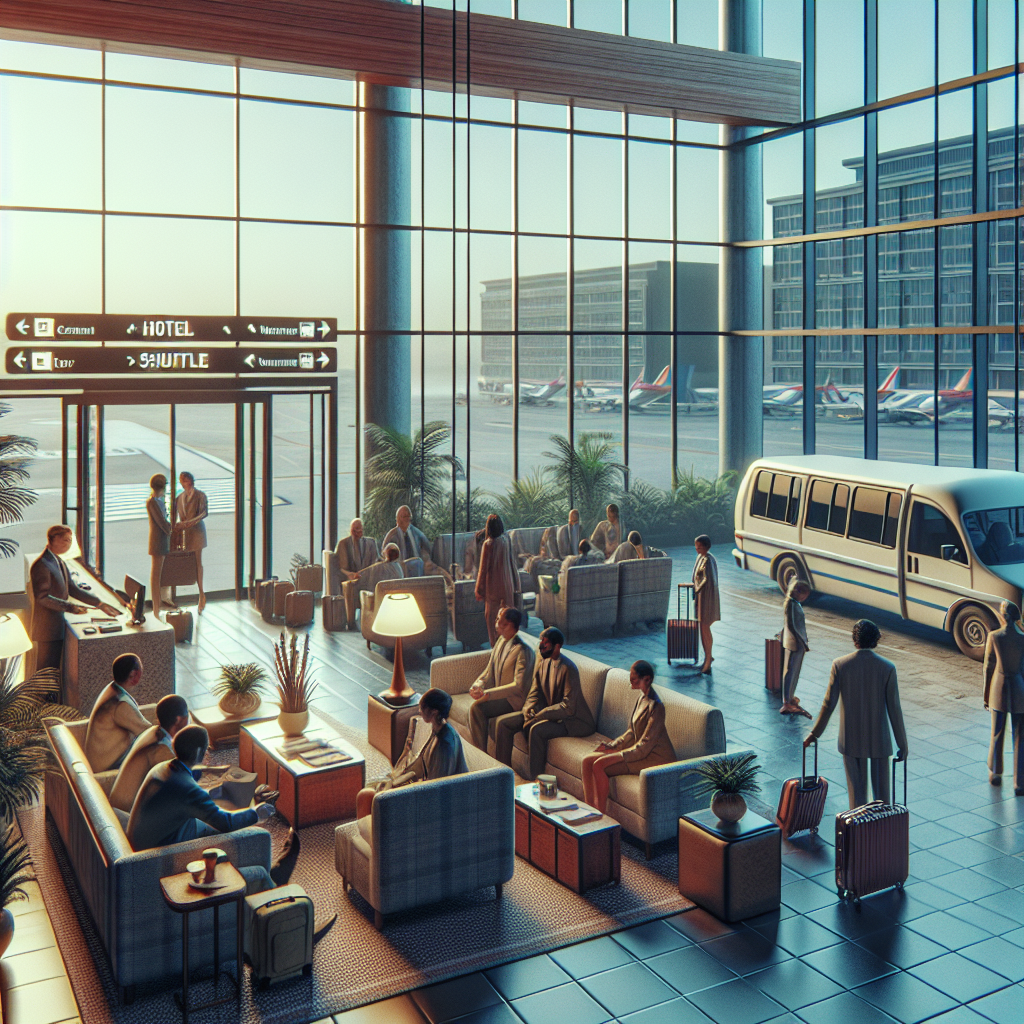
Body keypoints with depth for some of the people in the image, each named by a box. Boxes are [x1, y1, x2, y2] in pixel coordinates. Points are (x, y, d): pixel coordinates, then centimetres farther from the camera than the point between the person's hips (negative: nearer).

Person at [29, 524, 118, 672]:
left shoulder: (59, 562, 14)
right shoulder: (41, 565, -18)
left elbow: (73, 590, 15)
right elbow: (42, 597, -23)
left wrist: (100, 604, 8)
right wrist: (70, 607, -29)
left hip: (58, 626, 10)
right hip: (47, 629, -10)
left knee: (55, 669, 16)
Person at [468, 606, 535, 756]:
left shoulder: (522, 651, -18)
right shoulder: (501, 641, 8)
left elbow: (519, 685, -24)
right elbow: (489, 671, 14)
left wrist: (487, 693, -29)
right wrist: (477, 685, -9)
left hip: (514, 699, -7)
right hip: (499, 694, 7)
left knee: (477, 707, -26)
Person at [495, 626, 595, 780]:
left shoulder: (567, 669, -22)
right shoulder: (541, 661, 3)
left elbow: (568, 707, -24)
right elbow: (534, 692, 9)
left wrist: (537, 716, -23)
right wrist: (529, 710, -12)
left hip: (569, 718, -8)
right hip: (544, 711, 8)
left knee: (537, 729, -36)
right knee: (503, 723, -4)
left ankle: (534, 779, -24)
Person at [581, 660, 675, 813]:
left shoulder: (656, 707, -21)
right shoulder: (642, 698, 9)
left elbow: (645, 746, -21)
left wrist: (615, 756, -19)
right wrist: (609, 746, 3)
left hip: (655, 757, -9)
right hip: (639, 751, 9)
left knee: (599, 765, -24)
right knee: (587, 761, -5)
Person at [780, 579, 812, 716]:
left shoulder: (796, 603, 8)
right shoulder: (791, 604, -21)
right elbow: (791, 626, -23)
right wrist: (803, 643, -20)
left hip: (798, 643, 10)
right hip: (794, 644, -10)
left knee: (795, 671, 19)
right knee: (790, 672, -5)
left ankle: (790, 697, 32)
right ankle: (786, 704, -1)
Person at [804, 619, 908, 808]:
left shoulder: (840, 665, -12)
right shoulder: (887, 668, -13)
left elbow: (828, 704, -9)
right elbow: (894, 709, -9)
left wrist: (814, 734, 3)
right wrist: (902, 744, 0)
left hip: (851, 739, 0)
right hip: (879, 739, 0)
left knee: (857, 791, 12)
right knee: (881, 791, 14)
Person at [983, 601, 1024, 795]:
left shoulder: (994, 637, -9)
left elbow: (988, 667, -4)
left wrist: (986, 696, 7)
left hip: (999, 690, 1)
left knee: (997, 735, 17)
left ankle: (995, 774, 31)